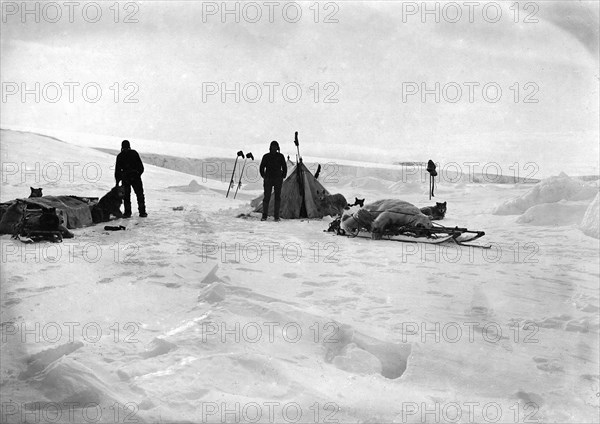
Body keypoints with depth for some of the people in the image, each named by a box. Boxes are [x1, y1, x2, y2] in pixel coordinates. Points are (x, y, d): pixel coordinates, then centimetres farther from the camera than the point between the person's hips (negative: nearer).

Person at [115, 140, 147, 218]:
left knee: (126, 196, 6)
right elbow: (141, 166, 2)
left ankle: (127, 212, 2)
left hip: (125, 178, 0)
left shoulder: (120, 156, 3)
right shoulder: (134, 153, 2)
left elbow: (117, 169, 4)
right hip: (136, 176, 0)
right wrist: (139, 173, 16)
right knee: (140, 195, 6)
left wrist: (117, 181, 8)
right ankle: (142, 212, 4)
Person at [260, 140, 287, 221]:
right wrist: (264, 177, 2)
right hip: (268, 179, -1)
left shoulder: (280, 156, 5)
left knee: (277, 197, -1)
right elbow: (262, 167, 9)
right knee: (266, 197, -4)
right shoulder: (266, 156, 4)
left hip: (278, 179, 1)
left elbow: (284, 168, 10)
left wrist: (282, 177, 3)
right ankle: (264, 215, 2)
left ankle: (276, 216, 4)